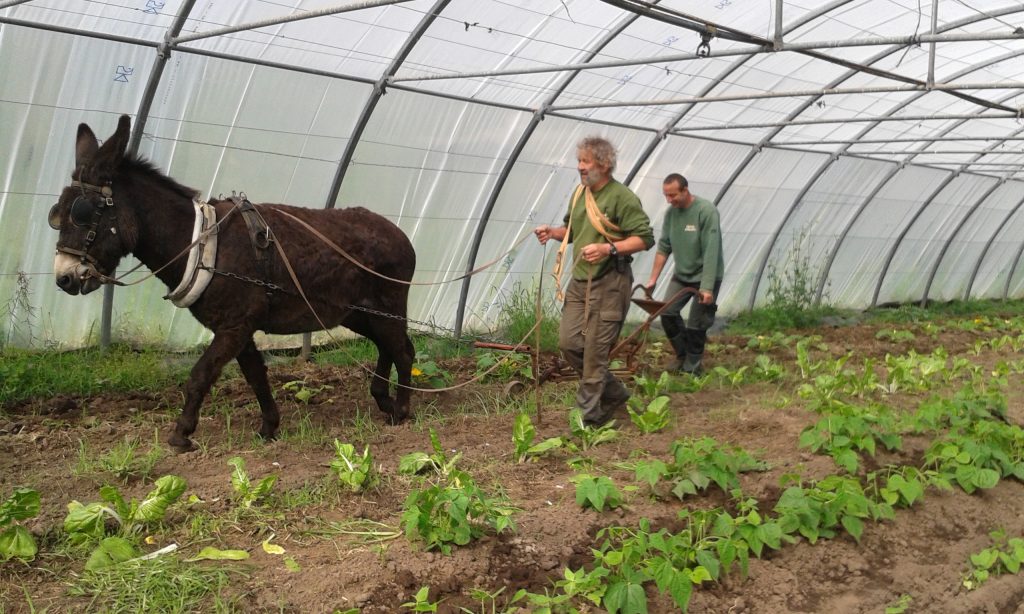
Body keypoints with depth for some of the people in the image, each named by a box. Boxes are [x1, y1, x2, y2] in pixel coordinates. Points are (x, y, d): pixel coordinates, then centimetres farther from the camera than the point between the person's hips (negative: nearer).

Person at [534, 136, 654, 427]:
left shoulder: (622, 197, -11)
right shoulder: (579, 193, 12)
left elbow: (644, 238, -13)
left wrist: (609, 249, -24)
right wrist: (553, 232, 6)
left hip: (609, 284, -8)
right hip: (579, 281, 8)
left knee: (595, 351, -4)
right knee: (569, 342, 6)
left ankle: (588, 416, 8)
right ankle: (614, 392, 24)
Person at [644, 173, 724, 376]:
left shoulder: (706, 211, -20)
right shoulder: (671, 212, -1)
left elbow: (711, 252, -23)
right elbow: (664, 247, 6)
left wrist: (707, 288, -26)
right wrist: (653, 279, 4)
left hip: (704, 277, -6)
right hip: (681, 275, 6)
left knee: (696, 325, -3)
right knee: (667, 312, -5)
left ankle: (692, 367, 15)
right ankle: (682, 354, 17)